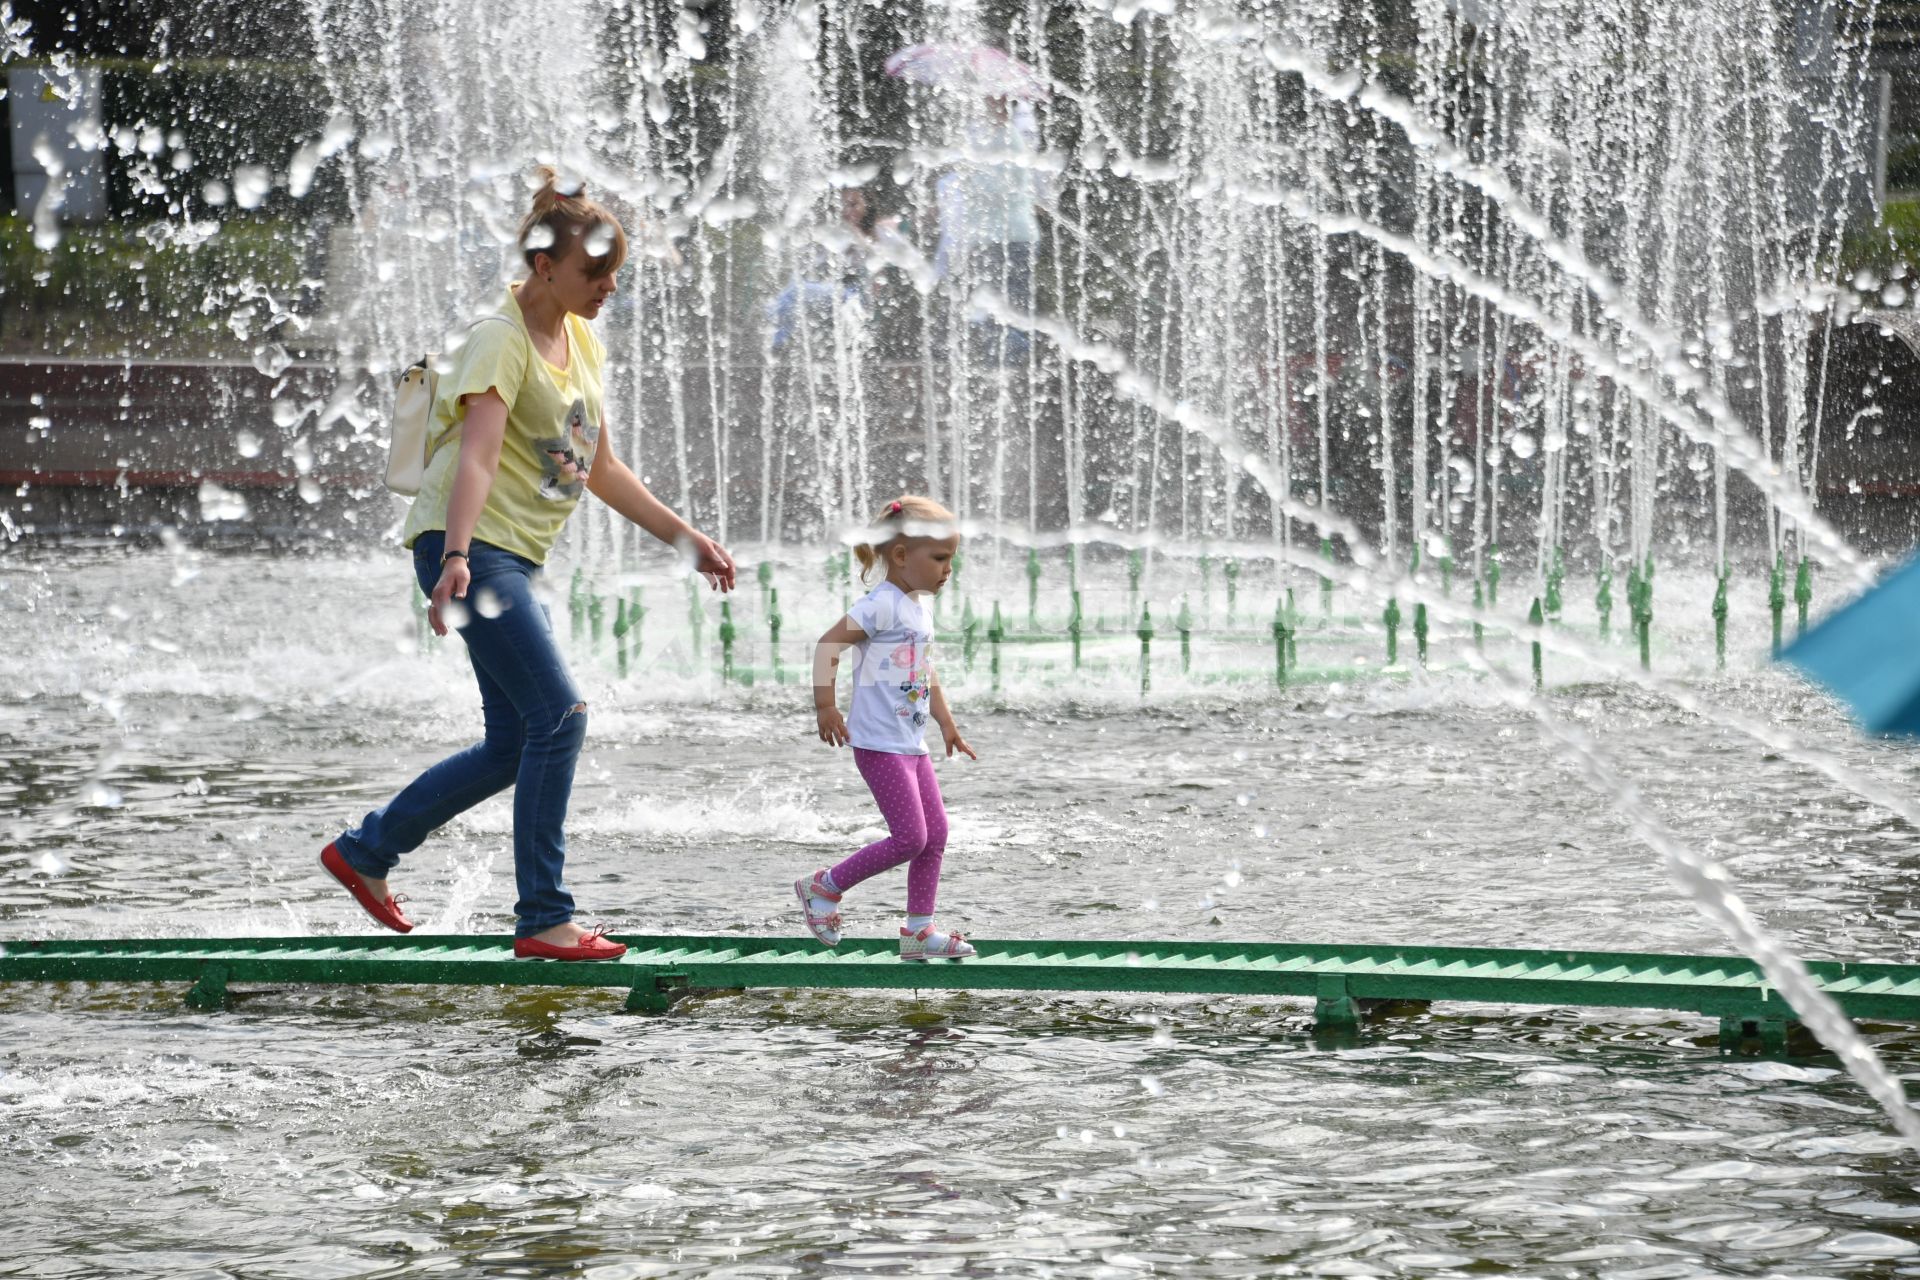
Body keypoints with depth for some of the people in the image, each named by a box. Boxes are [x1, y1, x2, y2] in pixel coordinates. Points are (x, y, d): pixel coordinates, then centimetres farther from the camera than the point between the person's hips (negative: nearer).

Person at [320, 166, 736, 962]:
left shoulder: (581, 342, 15)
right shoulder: (502, 339, -13)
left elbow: (600, 468, 24)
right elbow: (476, 458, -27)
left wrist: (685, 538, 22)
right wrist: (457, 559, -40)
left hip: (516, 559, 10)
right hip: (469, 546, -10)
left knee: (512, 747, 9)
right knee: (559, 715, -16)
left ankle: (365, 852, 23)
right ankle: (543, 919, -13)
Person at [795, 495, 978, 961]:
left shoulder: (919, 609, 15)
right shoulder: (883, 605, -16)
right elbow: (828, 644, -21)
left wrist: (947, 724, 29)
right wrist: (826, 706, -22)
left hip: (912, 745, 10)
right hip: (880, 744, -10)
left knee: (936, 834, 8)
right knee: (910, 837, -11)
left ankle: (919, 929, 14)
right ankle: (824, 887, 3)